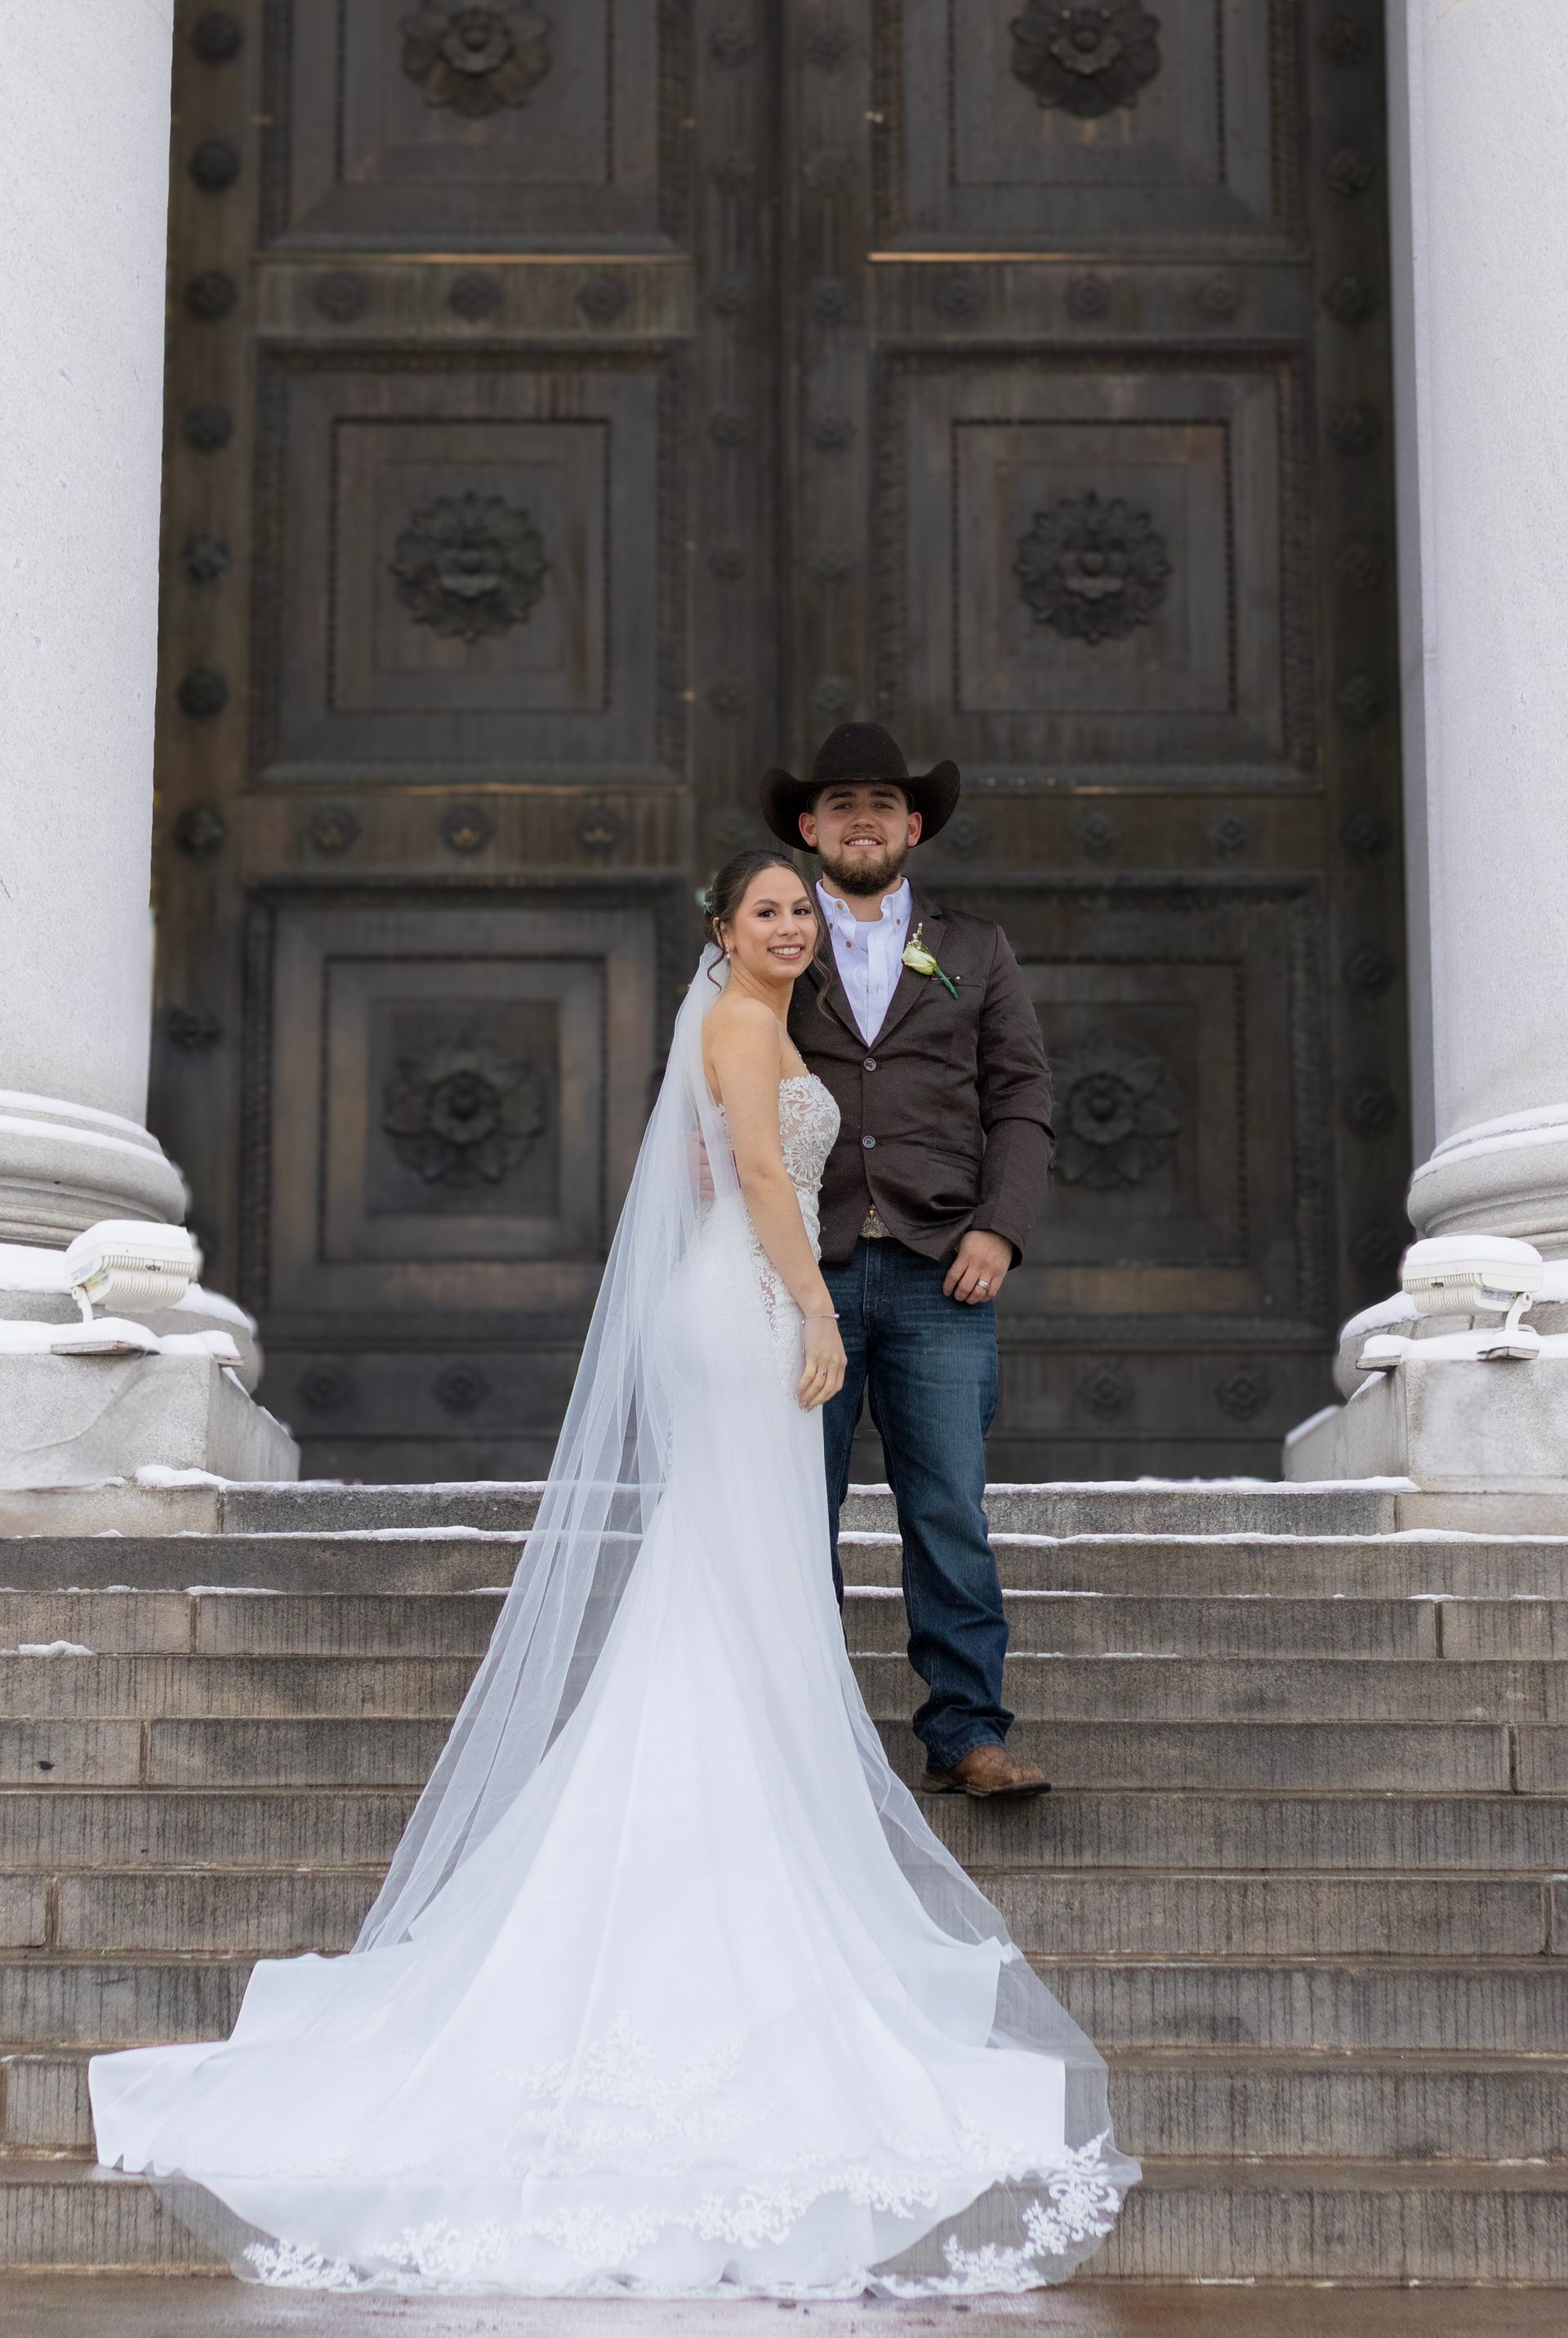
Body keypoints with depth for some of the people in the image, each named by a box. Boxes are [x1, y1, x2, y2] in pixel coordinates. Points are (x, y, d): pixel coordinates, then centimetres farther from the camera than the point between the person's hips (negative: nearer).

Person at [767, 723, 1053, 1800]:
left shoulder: (975, 951, 16)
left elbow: (1023, 1096, 11)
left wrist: (999, 1228, -4)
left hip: (939, 1272, 0)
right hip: (802, 1269, 0)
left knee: (953, 1516, -3)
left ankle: (967, 1735, 2)